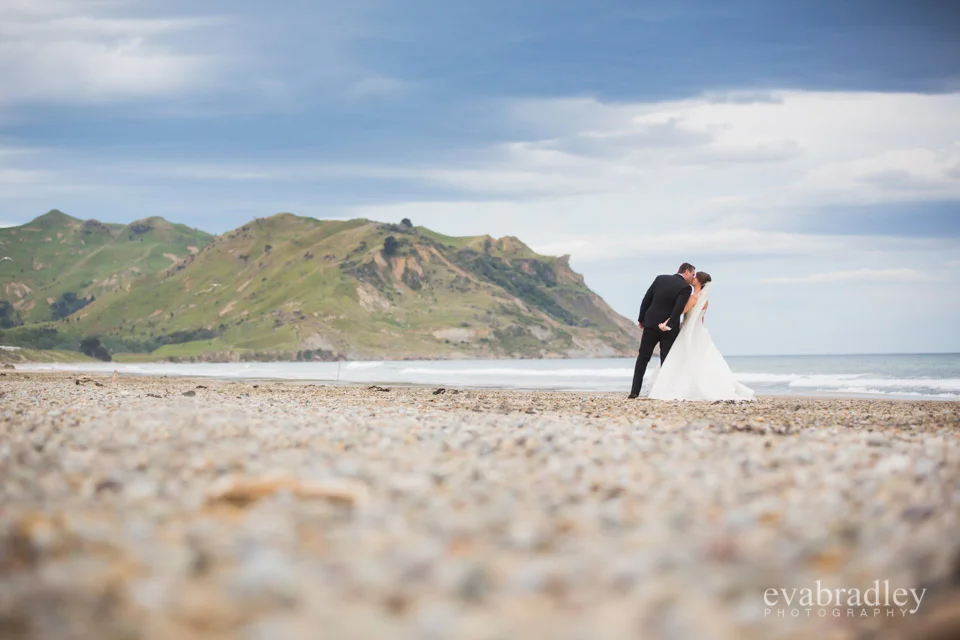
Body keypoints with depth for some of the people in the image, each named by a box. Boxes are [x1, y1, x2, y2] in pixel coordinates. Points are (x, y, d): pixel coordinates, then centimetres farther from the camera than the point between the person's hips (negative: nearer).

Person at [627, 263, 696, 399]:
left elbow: (646, 300, 4)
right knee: (666, 361, 7)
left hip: (651, 324, 3)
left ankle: (635, 391, 7)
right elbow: (678, 309, -20)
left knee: (643, 358, 11)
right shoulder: (685, 287, -10)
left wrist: (641, 319, 11)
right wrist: (668, 325, -15)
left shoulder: (660, 279, 3)